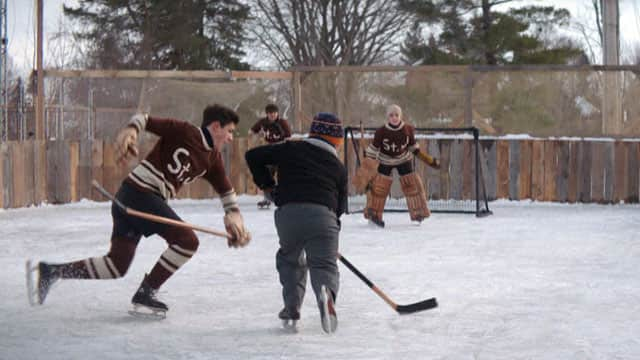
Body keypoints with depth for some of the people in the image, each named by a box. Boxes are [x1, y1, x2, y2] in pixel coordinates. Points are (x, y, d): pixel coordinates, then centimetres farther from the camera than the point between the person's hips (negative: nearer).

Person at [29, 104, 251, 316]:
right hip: (139, 192, -9)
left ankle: (51, 271, 10)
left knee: (117, 265, 5)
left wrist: (234, 214, 9)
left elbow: (225, 189, 23)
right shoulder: (183, 132, -7)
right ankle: (145, 292, -8)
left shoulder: (212, 159, 15)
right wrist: (131, 130, -29)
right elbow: (146, 120, -9)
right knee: (187, 240, -13)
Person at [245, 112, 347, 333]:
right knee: (324, 264, 0)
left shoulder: (292, 149, 18)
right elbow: (340, 205, 21)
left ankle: (292, 308, 18)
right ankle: (326, 293, -33)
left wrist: (267, 186, 25)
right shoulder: (338, 167, 20)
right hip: (323, 214, -1)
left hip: (288, 212, 1)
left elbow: (253, 156, 17)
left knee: (290, 259, 25)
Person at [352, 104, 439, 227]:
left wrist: (430, 161, -1)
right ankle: (373, 215, 10)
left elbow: (414, 148, -2)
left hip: (404, 160, 2)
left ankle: (418, 213, 17)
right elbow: (372, 150, -15)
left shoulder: (408, 129, -18)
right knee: (378, 187, -6)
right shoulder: (381, 132, -24)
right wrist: (365, 169, -18)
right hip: (385, 161, -2)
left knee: (412, 185, -1)